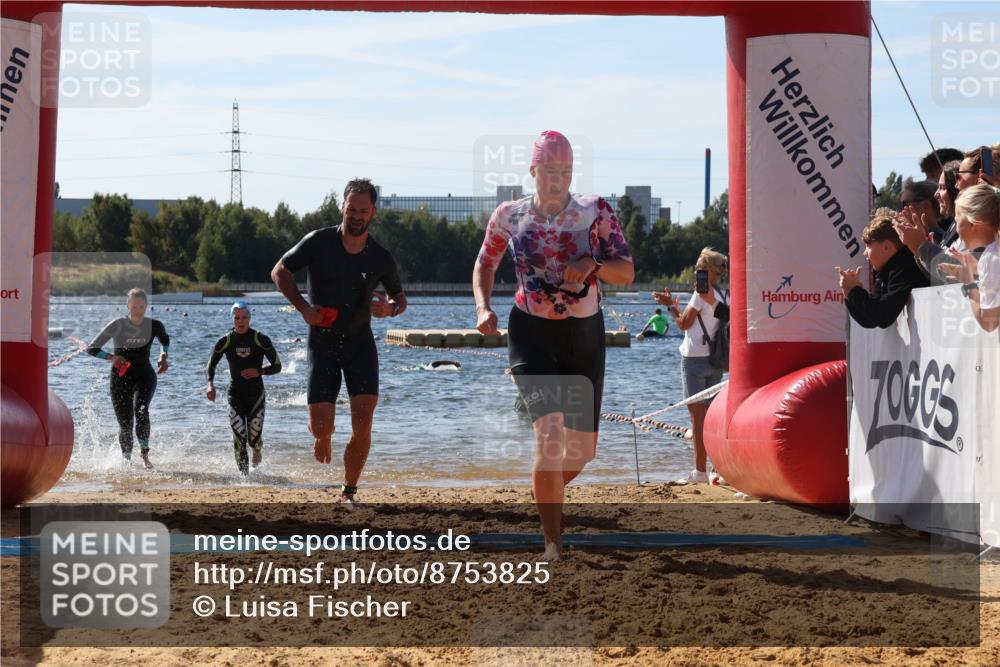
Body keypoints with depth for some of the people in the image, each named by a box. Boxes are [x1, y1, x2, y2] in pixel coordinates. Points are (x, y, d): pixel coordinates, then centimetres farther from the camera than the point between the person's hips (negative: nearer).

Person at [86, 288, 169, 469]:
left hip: (145, 377, 0)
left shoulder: (154, 326, -5)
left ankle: (144, 453, -17)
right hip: (121, 379, 0)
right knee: (125, 425, 1)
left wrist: (163, 356, 1)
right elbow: (91, 348, -9)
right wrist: (112, 357, -24)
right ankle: (126, 458, 26)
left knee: (141, 409, -29)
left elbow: (165, 340, 20)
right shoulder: (118, 325, -11)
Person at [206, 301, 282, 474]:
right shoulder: (225, 342, -3)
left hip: (256, 395, -1)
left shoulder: (261, 340, -7)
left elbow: (277, 366, -2)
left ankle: (257, 449, 35)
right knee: (239, 439, -11)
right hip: (235, 396, 1)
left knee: (254, 438, -2)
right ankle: (244, 473, 2)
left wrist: (259, 371, -19)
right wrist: (210, 384, -12)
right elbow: (210, 367, 6)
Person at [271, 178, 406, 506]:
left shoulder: (381, 258, 0)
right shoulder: (319, 242, -6)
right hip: (322, 343, -1)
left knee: (363, 423, -13)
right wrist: (303, 307, -11)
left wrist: (390, 309, -9)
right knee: (321, 427, -7)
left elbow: (400, 297, 15)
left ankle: (349, 491, 4)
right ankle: (323, 437, 33)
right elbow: (280, 272, 2)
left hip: (361, 343, 1)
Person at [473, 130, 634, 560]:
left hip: (585, 334, 2)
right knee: (550, 432, -22)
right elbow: (486, 264, 13)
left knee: (582, 447, 8)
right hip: (531, 332, -2)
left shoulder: (596, 212, -4)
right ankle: (553, 542, -16)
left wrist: (594, 265, -27)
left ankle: (546, 492, 42)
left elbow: (627, 272, -6)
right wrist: (483, 307, -4)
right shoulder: (509, 216, -2)